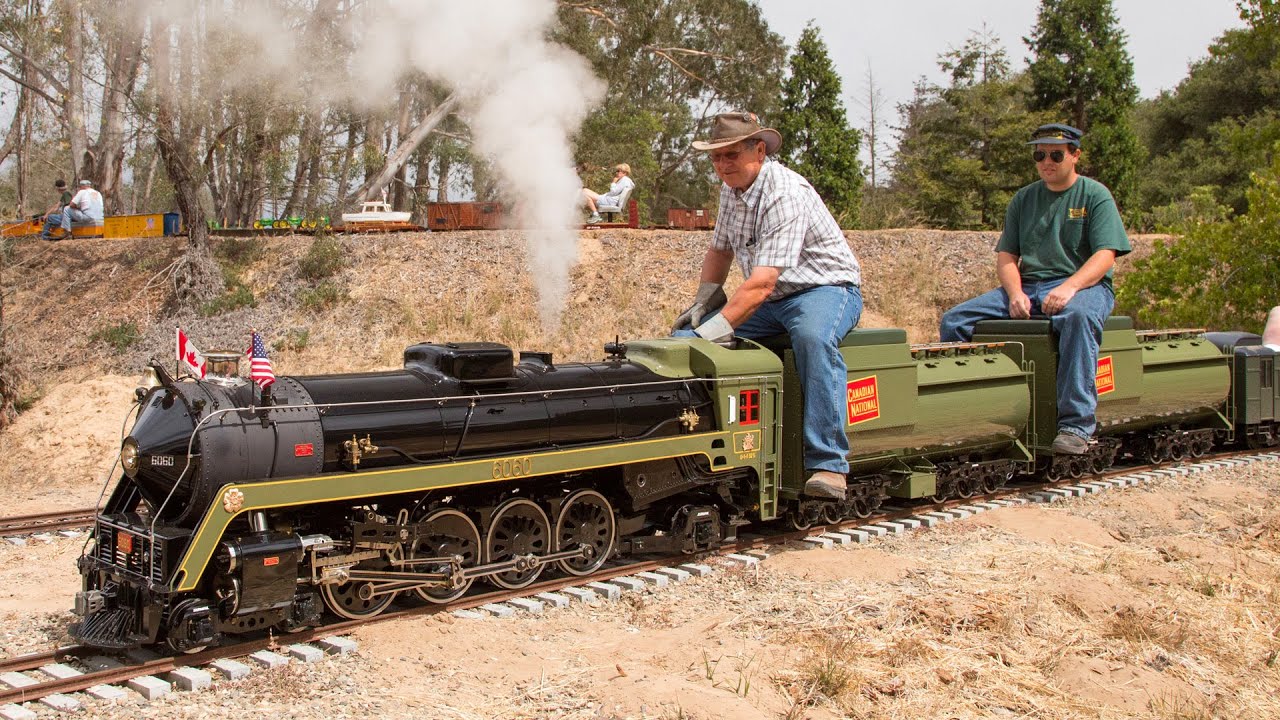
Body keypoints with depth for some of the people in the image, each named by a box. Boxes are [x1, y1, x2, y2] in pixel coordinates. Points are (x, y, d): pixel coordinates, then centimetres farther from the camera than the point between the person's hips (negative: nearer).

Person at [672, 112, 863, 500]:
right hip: (767, 300, 8)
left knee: (813, 337, -41)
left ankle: (828, 465, -39)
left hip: (826, 288, -8)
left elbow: (762, 282, -32)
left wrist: (713, 331, -38)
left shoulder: (786, 194, -24)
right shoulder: (731, 188, 4)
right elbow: (720, 251, 20)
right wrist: (703, 302, 3)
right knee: (684, 336, -8)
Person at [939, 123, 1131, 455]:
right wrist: (1015, 293, -9)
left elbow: (1105, 256, -7)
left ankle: (1075, 426, -42)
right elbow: (1006, 256, 12)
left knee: (1079, 315, -41)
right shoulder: (1023, 199, 18)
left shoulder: (1095, 195, 5)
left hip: (1083, 285, -5)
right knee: (954, 320, -14)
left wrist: (1069, 287, -25)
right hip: (1026, 287, 5)